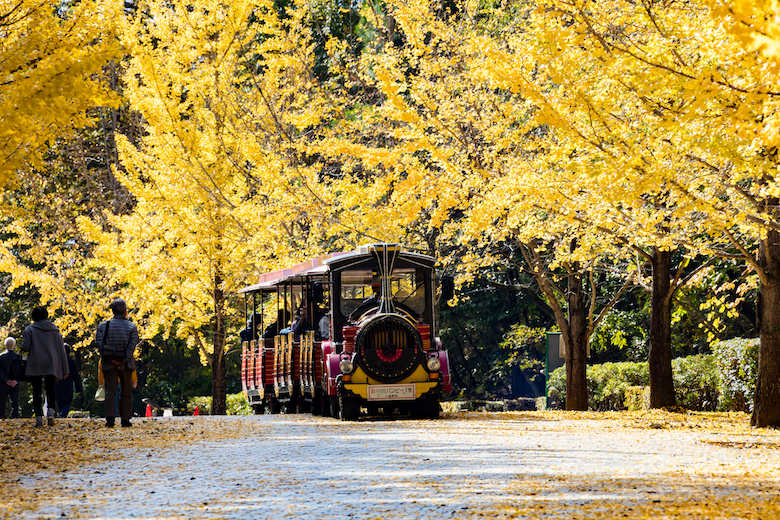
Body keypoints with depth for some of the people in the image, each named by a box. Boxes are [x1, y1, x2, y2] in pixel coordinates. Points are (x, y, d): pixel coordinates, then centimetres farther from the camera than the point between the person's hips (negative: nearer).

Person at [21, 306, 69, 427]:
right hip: (52, 365, 2)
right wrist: (65, 370, 10)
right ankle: (50, 410, -16)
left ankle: (39, 418, -2)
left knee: (37, 391, 4)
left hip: (35, 365, -2)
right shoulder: (54, 330, 9)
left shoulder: (30, 329, 0)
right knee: (50, 389, 10)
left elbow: (25, 347, -10)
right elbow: (61, 350, 8)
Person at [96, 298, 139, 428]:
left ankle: (110, 417, -17)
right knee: (126, 392, 11)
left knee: (110, 390, -1)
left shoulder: (103, 326, 2)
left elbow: (99, 343, -7)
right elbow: (132, 346, -11)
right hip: (125, 364, 0)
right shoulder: (131, 327, -1)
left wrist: (109, 359, -10)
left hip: (109, 363, 0)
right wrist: (123, 361, -11)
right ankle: (125, 419, 12)